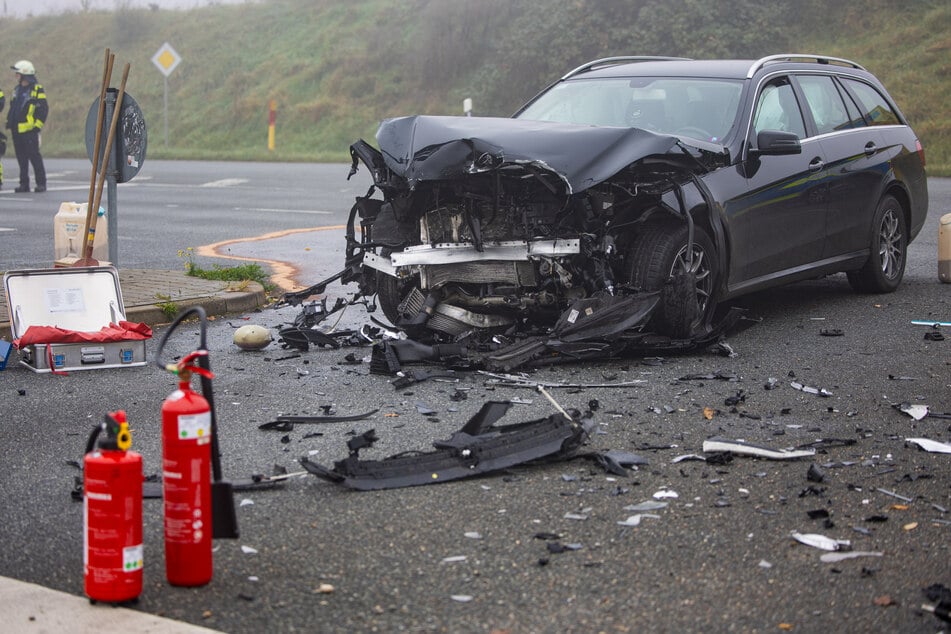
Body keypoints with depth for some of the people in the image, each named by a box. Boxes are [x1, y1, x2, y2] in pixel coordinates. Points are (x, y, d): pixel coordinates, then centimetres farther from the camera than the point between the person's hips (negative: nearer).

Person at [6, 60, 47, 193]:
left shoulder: (37, 90, -5)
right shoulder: (16, 90, 17)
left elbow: (44, 110, -7)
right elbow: (12, 109, 25)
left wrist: (38, 126, -11)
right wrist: (9, 123, 17)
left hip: (30, 131, -7)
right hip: (17, 131, 7)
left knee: (34, 157, -8)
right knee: (21, 158, 8)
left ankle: (41, 183, -3)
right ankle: (24, 184, 12)